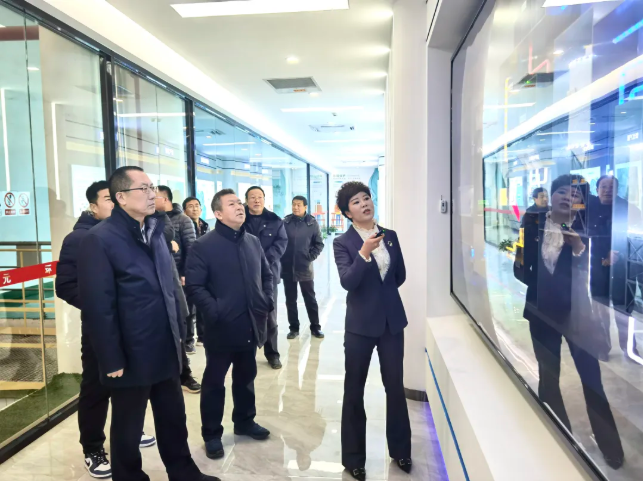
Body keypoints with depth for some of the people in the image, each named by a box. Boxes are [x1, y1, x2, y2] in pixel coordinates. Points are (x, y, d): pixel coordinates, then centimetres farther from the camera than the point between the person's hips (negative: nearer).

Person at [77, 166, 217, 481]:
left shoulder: (155, 231, 9)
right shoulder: (100, 240, -15)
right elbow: (98, 308, -17)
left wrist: (177, 333, 13)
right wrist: (112, 361, -15)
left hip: (165, 352, 7)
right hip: (131, 357, -7)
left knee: (174, 419, 20)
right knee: (128, 429, 15)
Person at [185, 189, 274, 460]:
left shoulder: (253, 242, 7)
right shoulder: (204, 245, -12)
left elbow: (266, 275, 17)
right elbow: (193, 286, -14)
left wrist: (267, 303, 5)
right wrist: (215, 312, -19)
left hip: (251, 326, 6)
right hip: (221, 328, -5)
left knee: (246, 377, 20)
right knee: (214, 382, 9)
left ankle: (245, 421, 39)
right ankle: (212, 434, 26)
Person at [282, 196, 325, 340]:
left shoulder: (312, 223, -4)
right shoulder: (285, 222, -2)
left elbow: (319, 244, 2)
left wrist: (310, 257, -7)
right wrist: (282, 258, -2)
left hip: (305, 268, -1)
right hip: (287, 268, 1)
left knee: (310, 299, 10)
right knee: (290, 300, 10)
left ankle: (315, 327, 21)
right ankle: (294, 328, 22)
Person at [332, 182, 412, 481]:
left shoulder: (390, 236, 4)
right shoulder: (343, 242, -8)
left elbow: (400, 276, 14)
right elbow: (347, 282, -22)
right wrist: (364, 253, -33)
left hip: (392, 320, 4)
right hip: (361, 324, -3)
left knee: (396, 387, 13)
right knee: (354, 391, 9)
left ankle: (400, 450, 34)